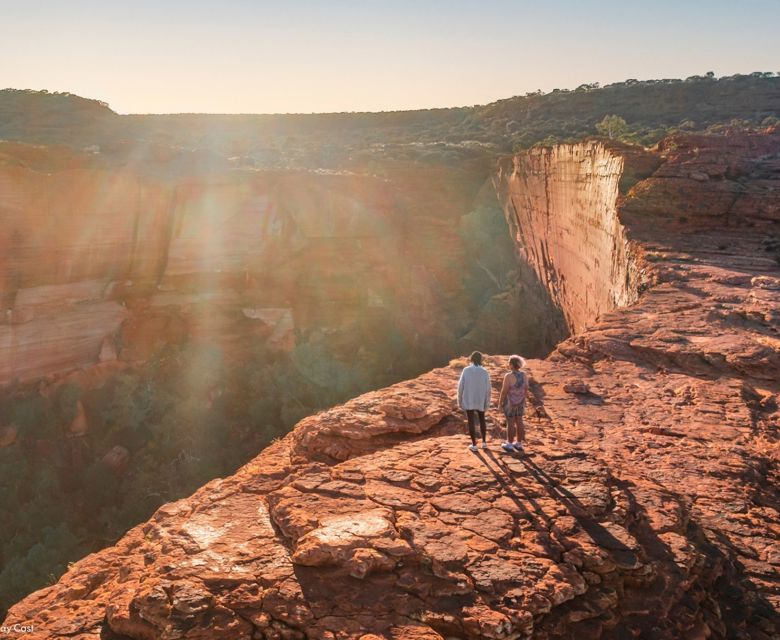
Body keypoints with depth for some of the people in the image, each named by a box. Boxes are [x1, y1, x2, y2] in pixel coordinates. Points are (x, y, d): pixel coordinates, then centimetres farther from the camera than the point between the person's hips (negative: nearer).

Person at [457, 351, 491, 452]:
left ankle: (474, 445, 12)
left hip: (468, 400, -1)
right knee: (482, 420, 21)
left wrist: (459, 400, 3)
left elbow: (461, 386, -8)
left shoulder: (466, 370, -11)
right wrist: (487, 404, 2)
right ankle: (484, 442, 22)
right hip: (480, 401, 1)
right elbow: (487, 390, -8)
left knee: (471, 422, 8)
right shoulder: (485, 372, -10)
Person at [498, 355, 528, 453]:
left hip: (509, 402, -6)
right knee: (519, 421, 16)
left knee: (510, 423, 6)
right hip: (520, 401, 6)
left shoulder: (509, 376, -24)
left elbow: (504, 391, -19)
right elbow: (526, 388, 4)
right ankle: (519, 444, 25)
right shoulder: (524, 375, -6)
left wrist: (500, 402, -6)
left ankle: (509, 445, 18)